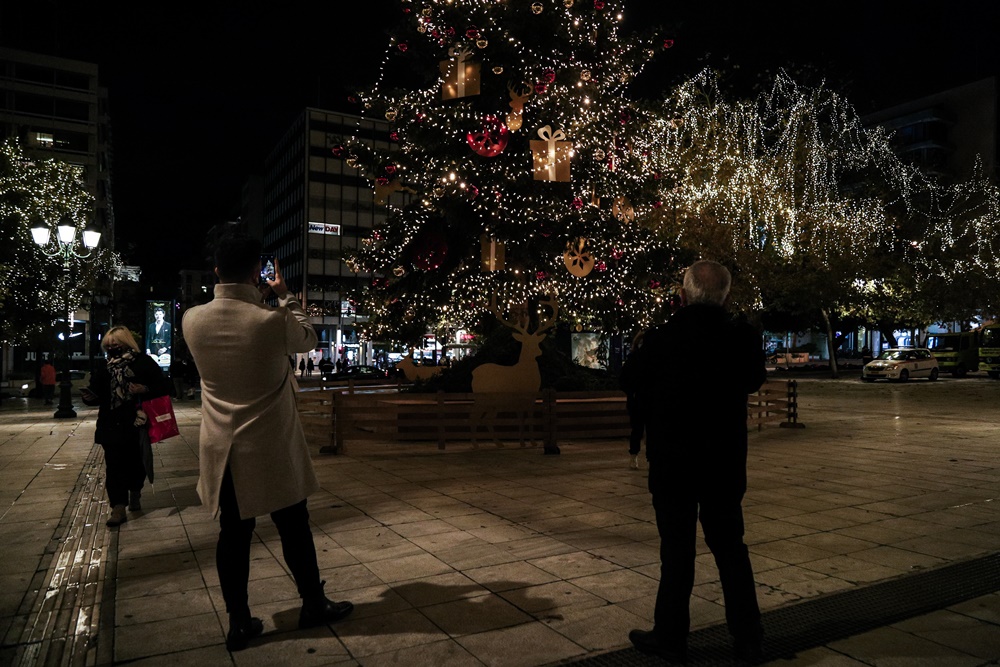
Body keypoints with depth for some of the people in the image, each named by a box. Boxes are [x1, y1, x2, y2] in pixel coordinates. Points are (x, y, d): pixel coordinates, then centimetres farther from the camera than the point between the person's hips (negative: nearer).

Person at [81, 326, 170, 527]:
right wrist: (90, 397, -9)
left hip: (136, 424, -2)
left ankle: (135, 494, 35)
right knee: (114, 465, -2)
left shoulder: (143, 362, -2)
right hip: (112, 426, 2)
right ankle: (118, 508, 0)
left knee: (135, 462, 9)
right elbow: (98, 393, 12)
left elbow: (163, 388, -5)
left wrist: (145, 390, -20)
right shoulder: (102, 368, 9)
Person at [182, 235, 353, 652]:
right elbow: (308, 339, 3)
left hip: (223, 450, 4)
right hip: (271, 449, -4)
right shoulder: (274, 321, -20)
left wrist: (255, 298, 17)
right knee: (294, 528, 12)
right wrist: (285, 296, 11)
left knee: (233, 534, 13)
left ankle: (239, 623, 23)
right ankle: (313, 605, 28)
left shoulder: (192, 320, -7)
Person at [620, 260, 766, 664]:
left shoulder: (662, 338, -16)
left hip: (672, 463, -3)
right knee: (731, 549, 16)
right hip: (725, 464, 3)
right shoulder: (743, 338, -6)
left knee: (677, 552, 8)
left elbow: (629, 381, 0)